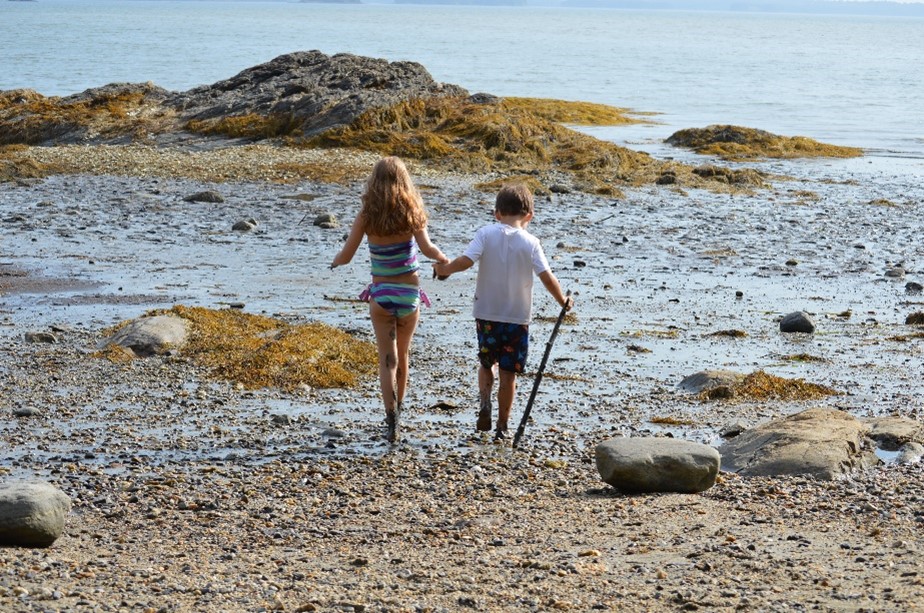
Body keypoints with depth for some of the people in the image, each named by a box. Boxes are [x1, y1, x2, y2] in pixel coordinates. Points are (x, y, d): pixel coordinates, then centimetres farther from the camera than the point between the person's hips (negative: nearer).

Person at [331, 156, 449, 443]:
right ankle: (398, 406, 35)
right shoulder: (411, 213, -8)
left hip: (381, 294, -1)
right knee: (402, 354, 20)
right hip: (410, 293, 1)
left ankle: (392, 418, -13)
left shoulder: (367, 215, -7)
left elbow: (346, 255, -7)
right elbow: (426, 248, -22)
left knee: (388, 359, -1)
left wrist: (335, 261, 15)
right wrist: (444, 259, -5)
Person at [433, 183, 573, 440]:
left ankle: (484, 402, -1)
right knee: (508, 373, 8)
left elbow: (465, 261, -17)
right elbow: (547, 278, -10)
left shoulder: (486, 234, -6)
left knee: (486, 363, 22)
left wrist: (444, 269, 1)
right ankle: (502, 426, 12)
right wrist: (563, 301, 6)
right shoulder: (530, 243, -6)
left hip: (486, 315, 1)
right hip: (518, 318, -1)